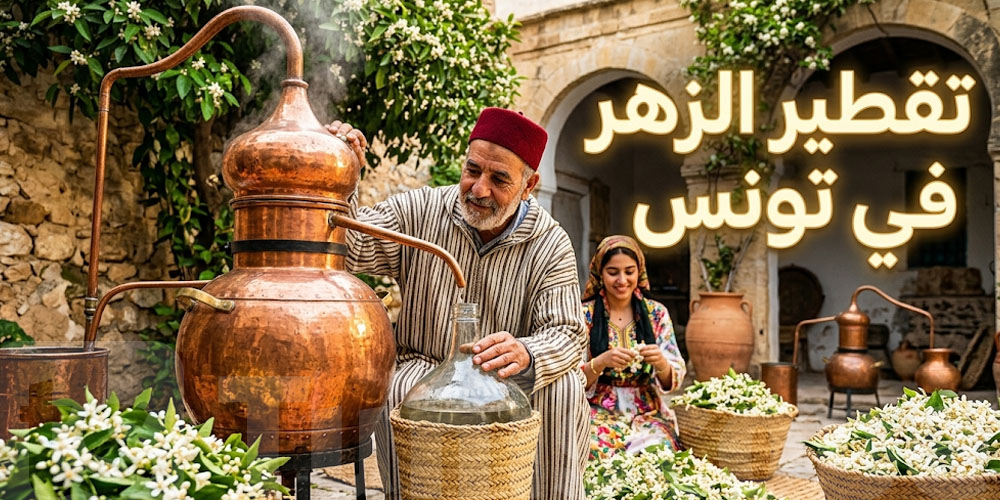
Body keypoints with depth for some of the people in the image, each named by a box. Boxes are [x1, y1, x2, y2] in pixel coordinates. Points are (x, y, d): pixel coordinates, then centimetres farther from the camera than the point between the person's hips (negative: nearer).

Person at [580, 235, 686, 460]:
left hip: (647, 414, 1)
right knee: (597, 451, -32)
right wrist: (601, 362, -25)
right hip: (598, 413, -1)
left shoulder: (656, 313, 5)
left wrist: (661, 363, -20)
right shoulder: (584, 315, -1)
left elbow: (673, 380, 3)